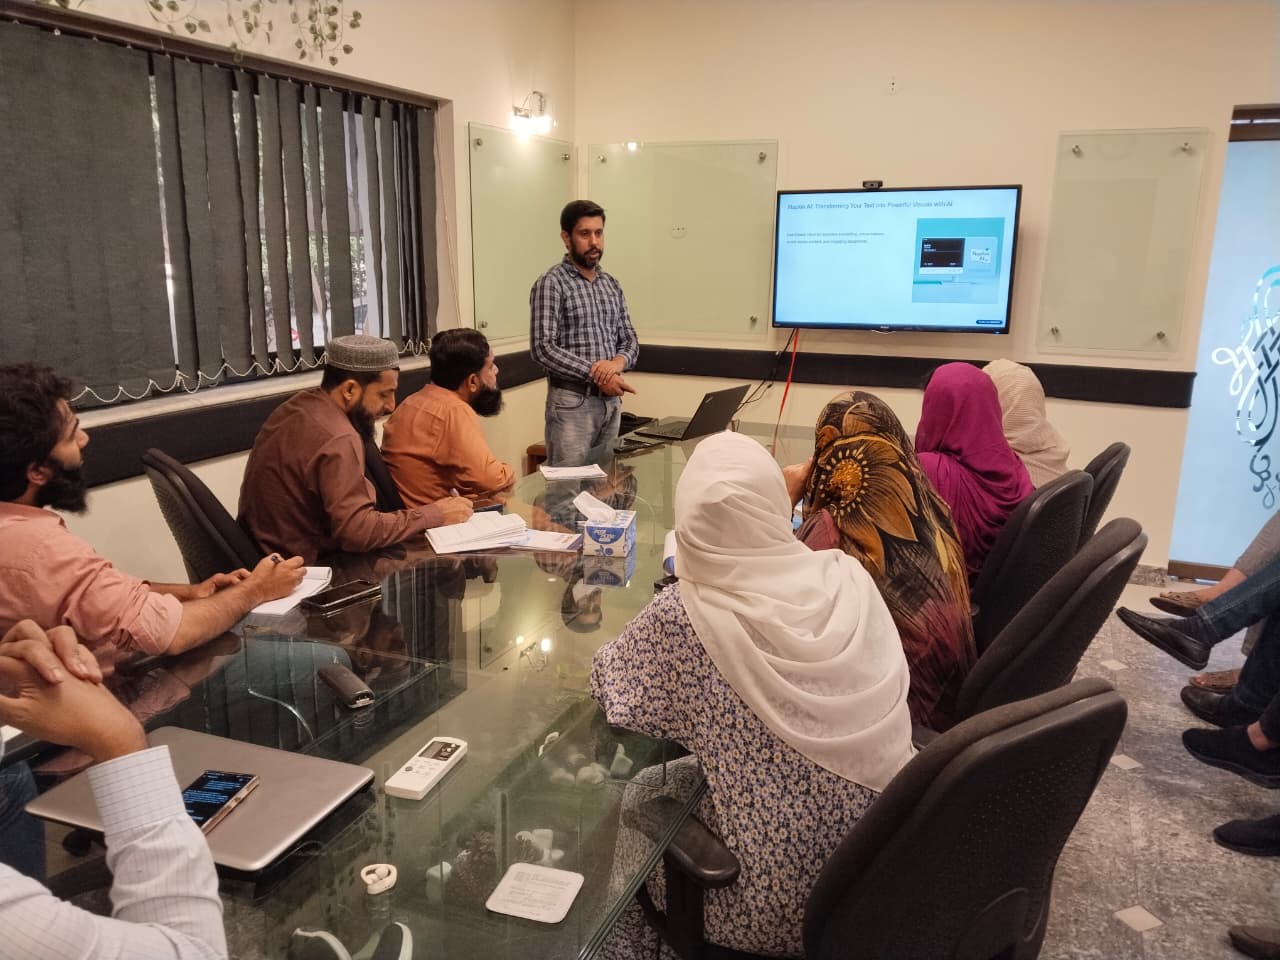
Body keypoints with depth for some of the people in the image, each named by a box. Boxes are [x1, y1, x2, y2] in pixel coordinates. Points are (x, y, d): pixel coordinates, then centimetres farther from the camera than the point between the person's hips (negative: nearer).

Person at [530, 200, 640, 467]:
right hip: (572, 402, -6)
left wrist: (618, 363, -10)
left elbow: (630, 340, 13)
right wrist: (596, 374, -20)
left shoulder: (612, 285, 13)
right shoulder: (551, 284, -8)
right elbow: (543, 348, -16)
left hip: (611, 402, 7)